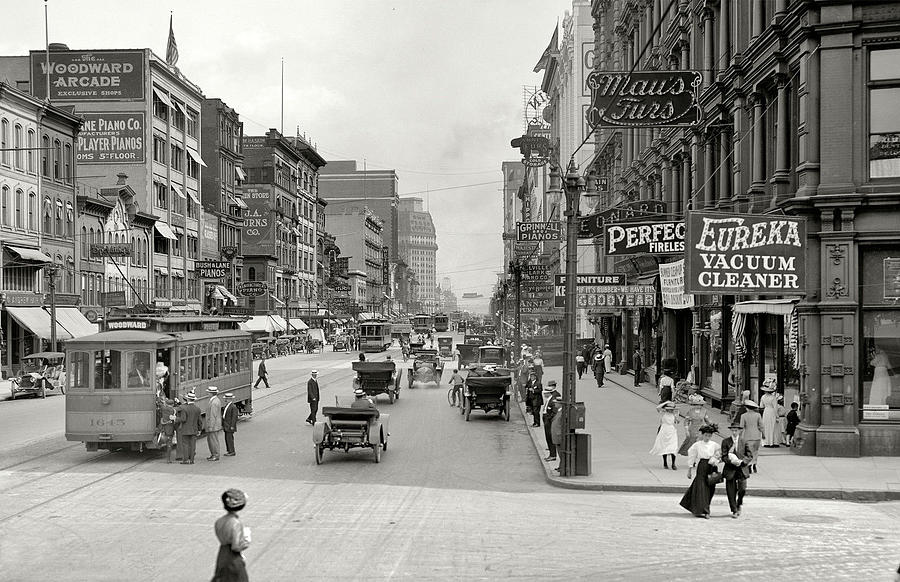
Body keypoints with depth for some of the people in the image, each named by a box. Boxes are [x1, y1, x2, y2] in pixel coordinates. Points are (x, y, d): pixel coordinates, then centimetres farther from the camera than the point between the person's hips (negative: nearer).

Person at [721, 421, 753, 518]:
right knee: (731, 492, 1)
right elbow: (724, 457, -1)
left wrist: (742, 461, -10)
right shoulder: (725, 441, 2)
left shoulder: (743, 442, 7)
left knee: (742, 489, -12)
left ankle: (739, 504, 19)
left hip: (742, 469, 1)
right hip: (730, 470, -1)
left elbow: (750, 455, 7)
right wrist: (731, 461, -18)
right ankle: (734, 511, 15)